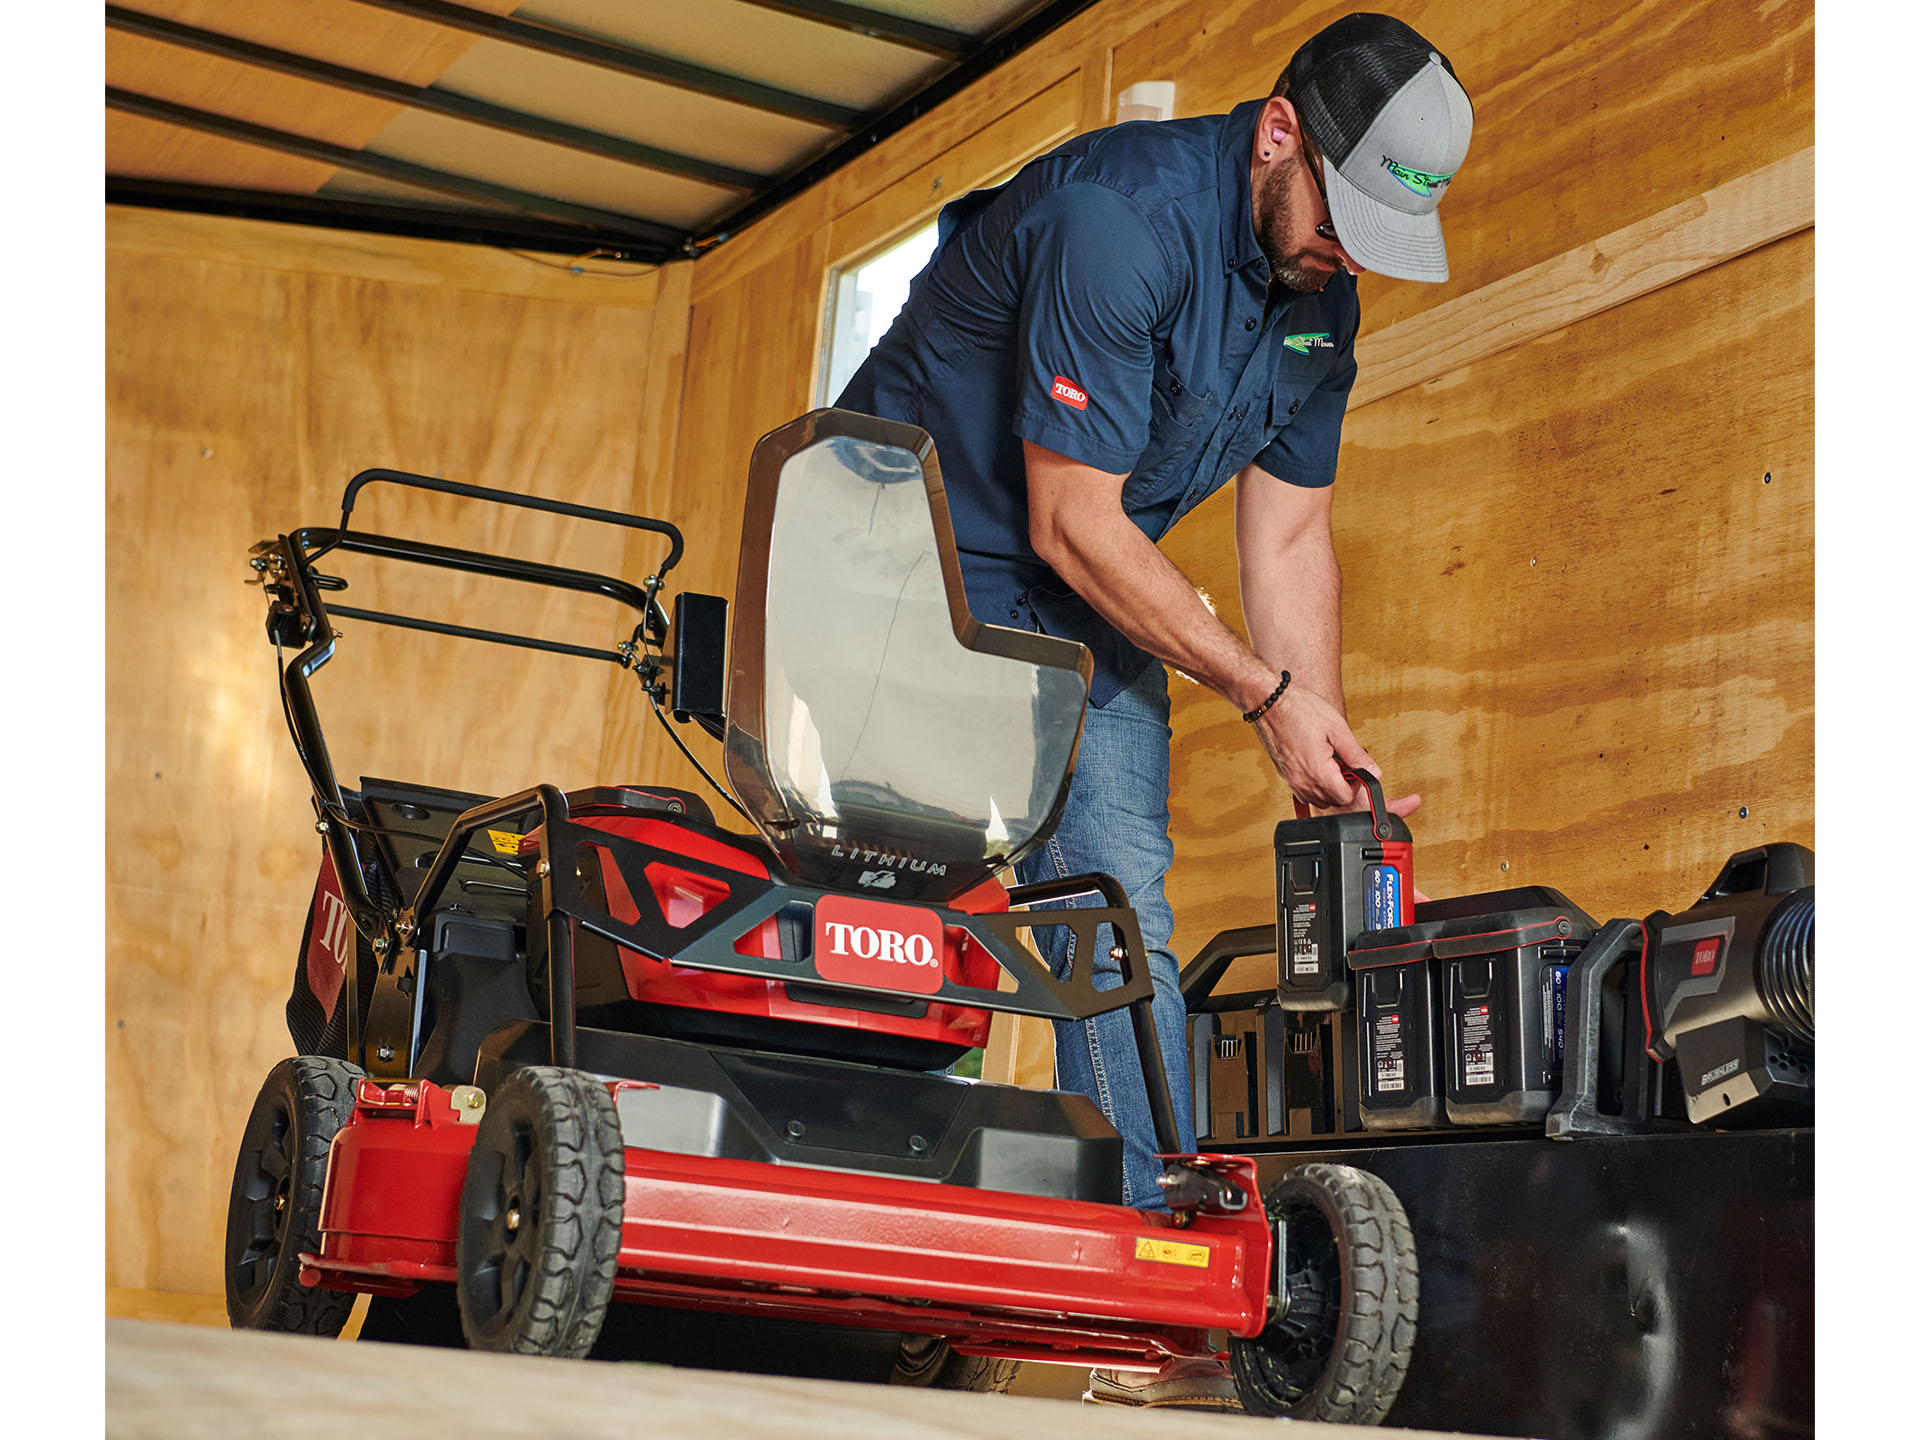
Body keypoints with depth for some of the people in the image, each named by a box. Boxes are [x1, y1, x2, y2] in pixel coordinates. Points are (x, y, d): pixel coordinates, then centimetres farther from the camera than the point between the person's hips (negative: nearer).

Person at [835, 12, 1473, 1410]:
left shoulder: (1323, 297, -1)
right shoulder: (1119, 216, -27)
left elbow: (1290, 535, 5)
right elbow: (1072, 526, -26)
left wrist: (1327, 757, -5)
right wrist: (1268, 690, -21)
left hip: (1092, 608, 7)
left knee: (1121, 915, -4)